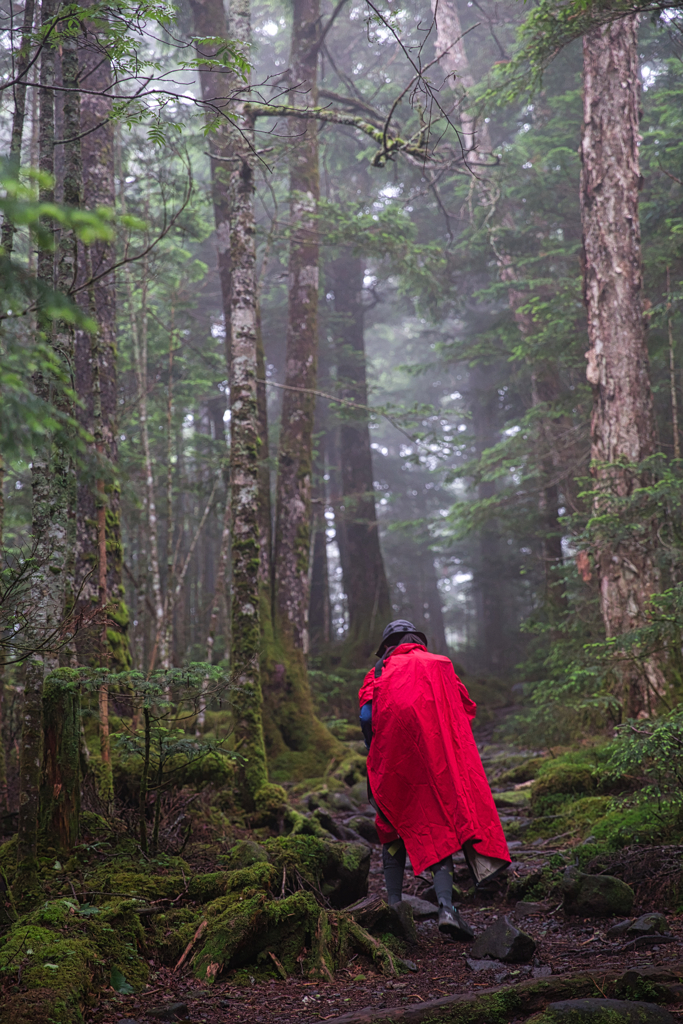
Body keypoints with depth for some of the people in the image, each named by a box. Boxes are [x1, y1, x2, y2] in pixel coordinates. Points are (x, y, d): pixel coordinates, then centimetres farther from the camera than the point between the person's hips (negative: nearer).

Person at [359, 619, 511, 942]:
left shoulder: (381, 672, 12)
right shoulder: (441, 666, 15)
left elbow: (367, 718, -2)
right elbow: (466, 711, 7)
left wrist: (376, 758, 10)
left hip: (393, 765, 0)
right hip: (437, 765, 0)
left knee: (394, 831, 15)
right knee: (436, 832, 0)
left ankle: (393, 906, 13)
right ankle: (446, 907, -17)